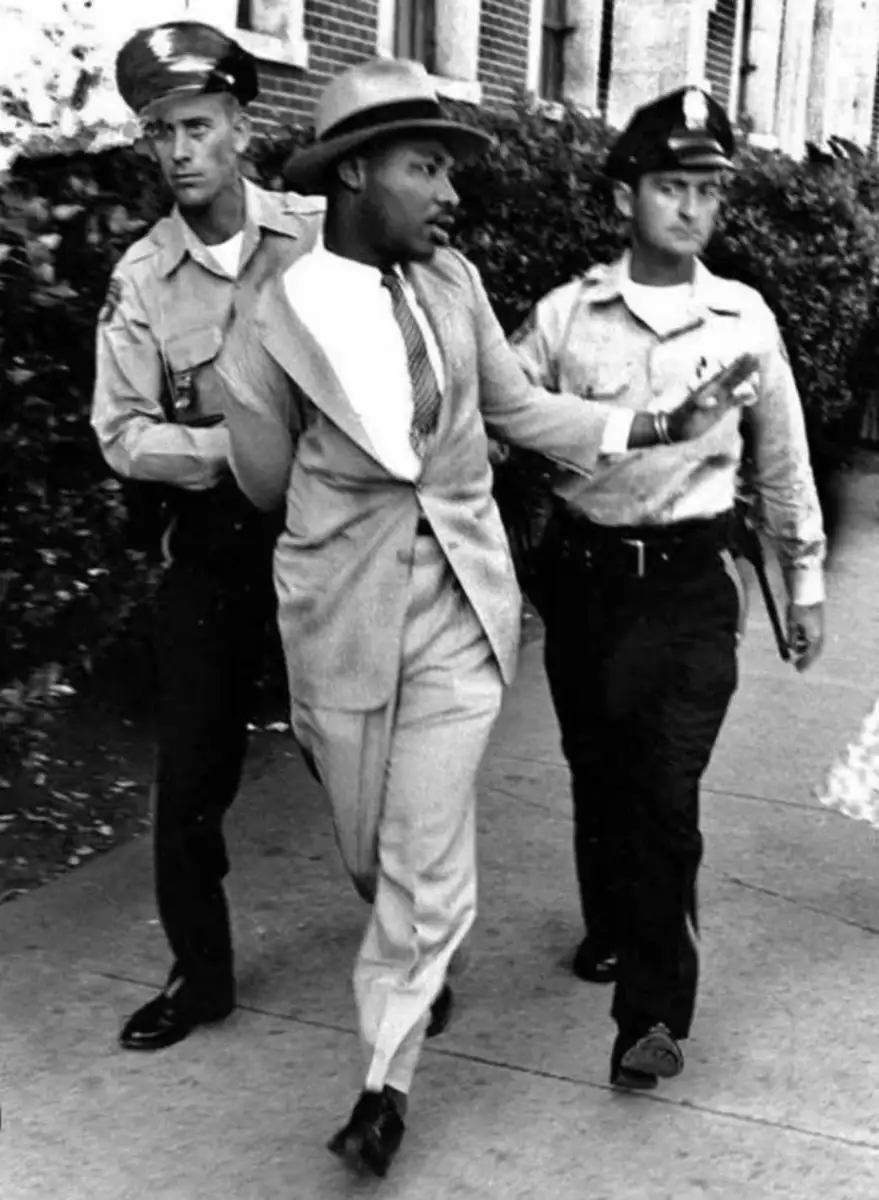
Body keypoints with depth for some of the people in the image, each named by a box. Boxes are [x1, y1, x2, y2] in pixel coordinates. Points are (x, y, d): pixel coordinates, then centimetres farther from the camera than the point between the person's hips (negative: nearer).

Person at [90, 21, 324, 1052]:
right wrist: (236, 448, -20)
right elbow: (123, 435, -6)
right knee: (191, 768, 7)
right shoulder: (141, 277, -1)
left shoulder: (321, 235, -6)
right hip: (210, 542, 2)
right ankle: (199, 971, 25)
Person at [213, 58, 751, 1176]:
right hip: (341, 620, -1)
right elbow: (266, 485, 1)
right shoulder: (272, 320, -12)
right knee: (369, 849, 17)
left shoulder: (454, 281, -2)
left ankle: (386, 1074, 19)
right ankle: (420, 966, 49)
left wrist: (659, 425, 5)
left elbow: (520, 406, 10)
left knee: (428, 863, 0)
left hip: (459, 610, 1)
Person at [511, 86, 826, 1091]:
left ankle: (654, 1007, 2)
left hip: (690, 582, -1)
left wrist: (805, 577, 14)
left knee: (666, 790, -9)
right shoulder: (564, 315, -2)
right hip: (583, 572, 2)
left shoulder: (744, 318, 0)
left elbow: (781, 454, 10)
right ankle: (611, 926, 41)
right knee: (596, 771, 16)